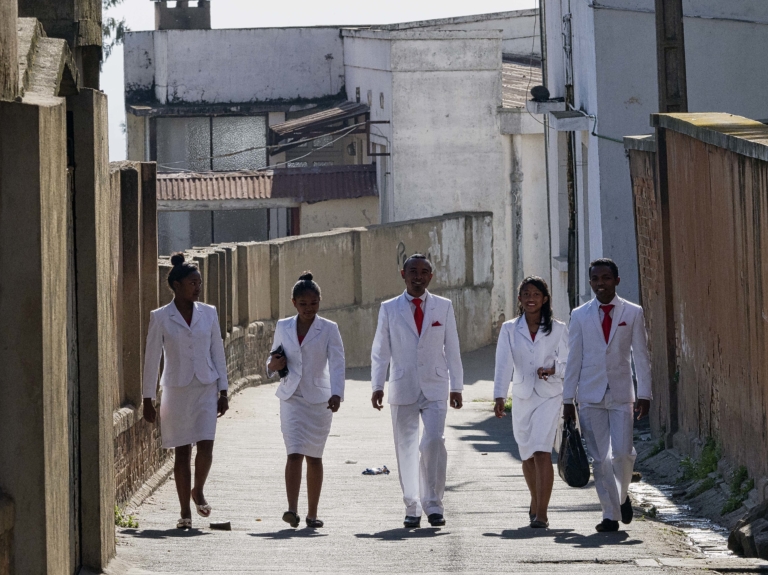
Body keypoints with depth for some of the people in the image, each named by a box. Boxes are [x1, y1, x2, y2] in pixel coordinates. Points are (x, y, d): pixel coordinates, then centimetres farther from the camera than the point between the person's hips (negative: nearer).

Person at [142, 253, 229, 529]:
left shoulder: (208, 314, 5)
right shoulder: (160, 317, -3)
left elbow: (218, 353, 8)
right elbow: (152, 358, 0)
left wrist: (223, 392, 5)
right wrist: (148, 399, -1)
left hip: (206, 388, 2)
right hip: (176, 390, -2)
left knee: (205, 445, -11)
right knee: (182, 452, 2)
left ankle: (198, 491, 17)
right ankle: (185, 512, 10)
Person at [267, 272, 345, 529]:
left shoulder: (329, 329, -3)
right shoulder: (283, 327, 6)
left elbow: (337, 364, -13)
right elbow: (272, 362, 17)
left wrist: (336, 394, -29)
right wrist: (274, 364, -8)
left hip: (319, 399, -1)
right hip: (292, 398, 1)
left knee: (314, 457, 7)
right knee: (294, 454, -13)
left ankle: (312, 513, 15)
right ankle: (292, 509, -20)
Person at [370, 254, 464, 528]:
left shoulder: (444, 307, 8)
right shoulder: (389, 309, 6)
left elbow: (452, 349, 10)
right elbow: (380, 351, 6)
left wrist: (456, 386, 7)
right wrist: (377, 386, -1)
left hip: (435, 388, 0)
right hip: (403, 389, 1)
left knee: (433, 442, -16)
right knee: (406, 449, 2)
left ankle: (433, 504, -7)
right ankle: (412, 508, 10)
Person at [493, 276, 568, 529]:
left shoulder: (558, 329, 2)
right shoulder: (509, 329, 4)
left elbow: (567, 364, 6)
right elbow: (503, 364, -5)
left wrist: (552, 369, -16)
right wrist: (499, 397, -16)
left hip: (549, 396, -3)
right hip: (522, 397, 3)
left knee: (542, 452, -16)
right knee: (527, 455, 14)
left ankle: (541, 513, -19)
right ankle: (535, 501, 38)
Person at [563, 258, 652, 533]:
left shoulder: (633, 313, 4)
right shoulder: (580, 315, 7)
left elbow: (641, 355, 4)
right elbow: (574, 358, 8)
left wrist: (644, 394, -2)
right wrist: (568, 399, 5)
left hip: (621, 394, -1)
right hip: (590, 396, 1)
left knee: (622, 452, -11)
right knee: (600, 458, 0)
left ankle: (622, 496, 18)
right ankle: (610, 515, 6)